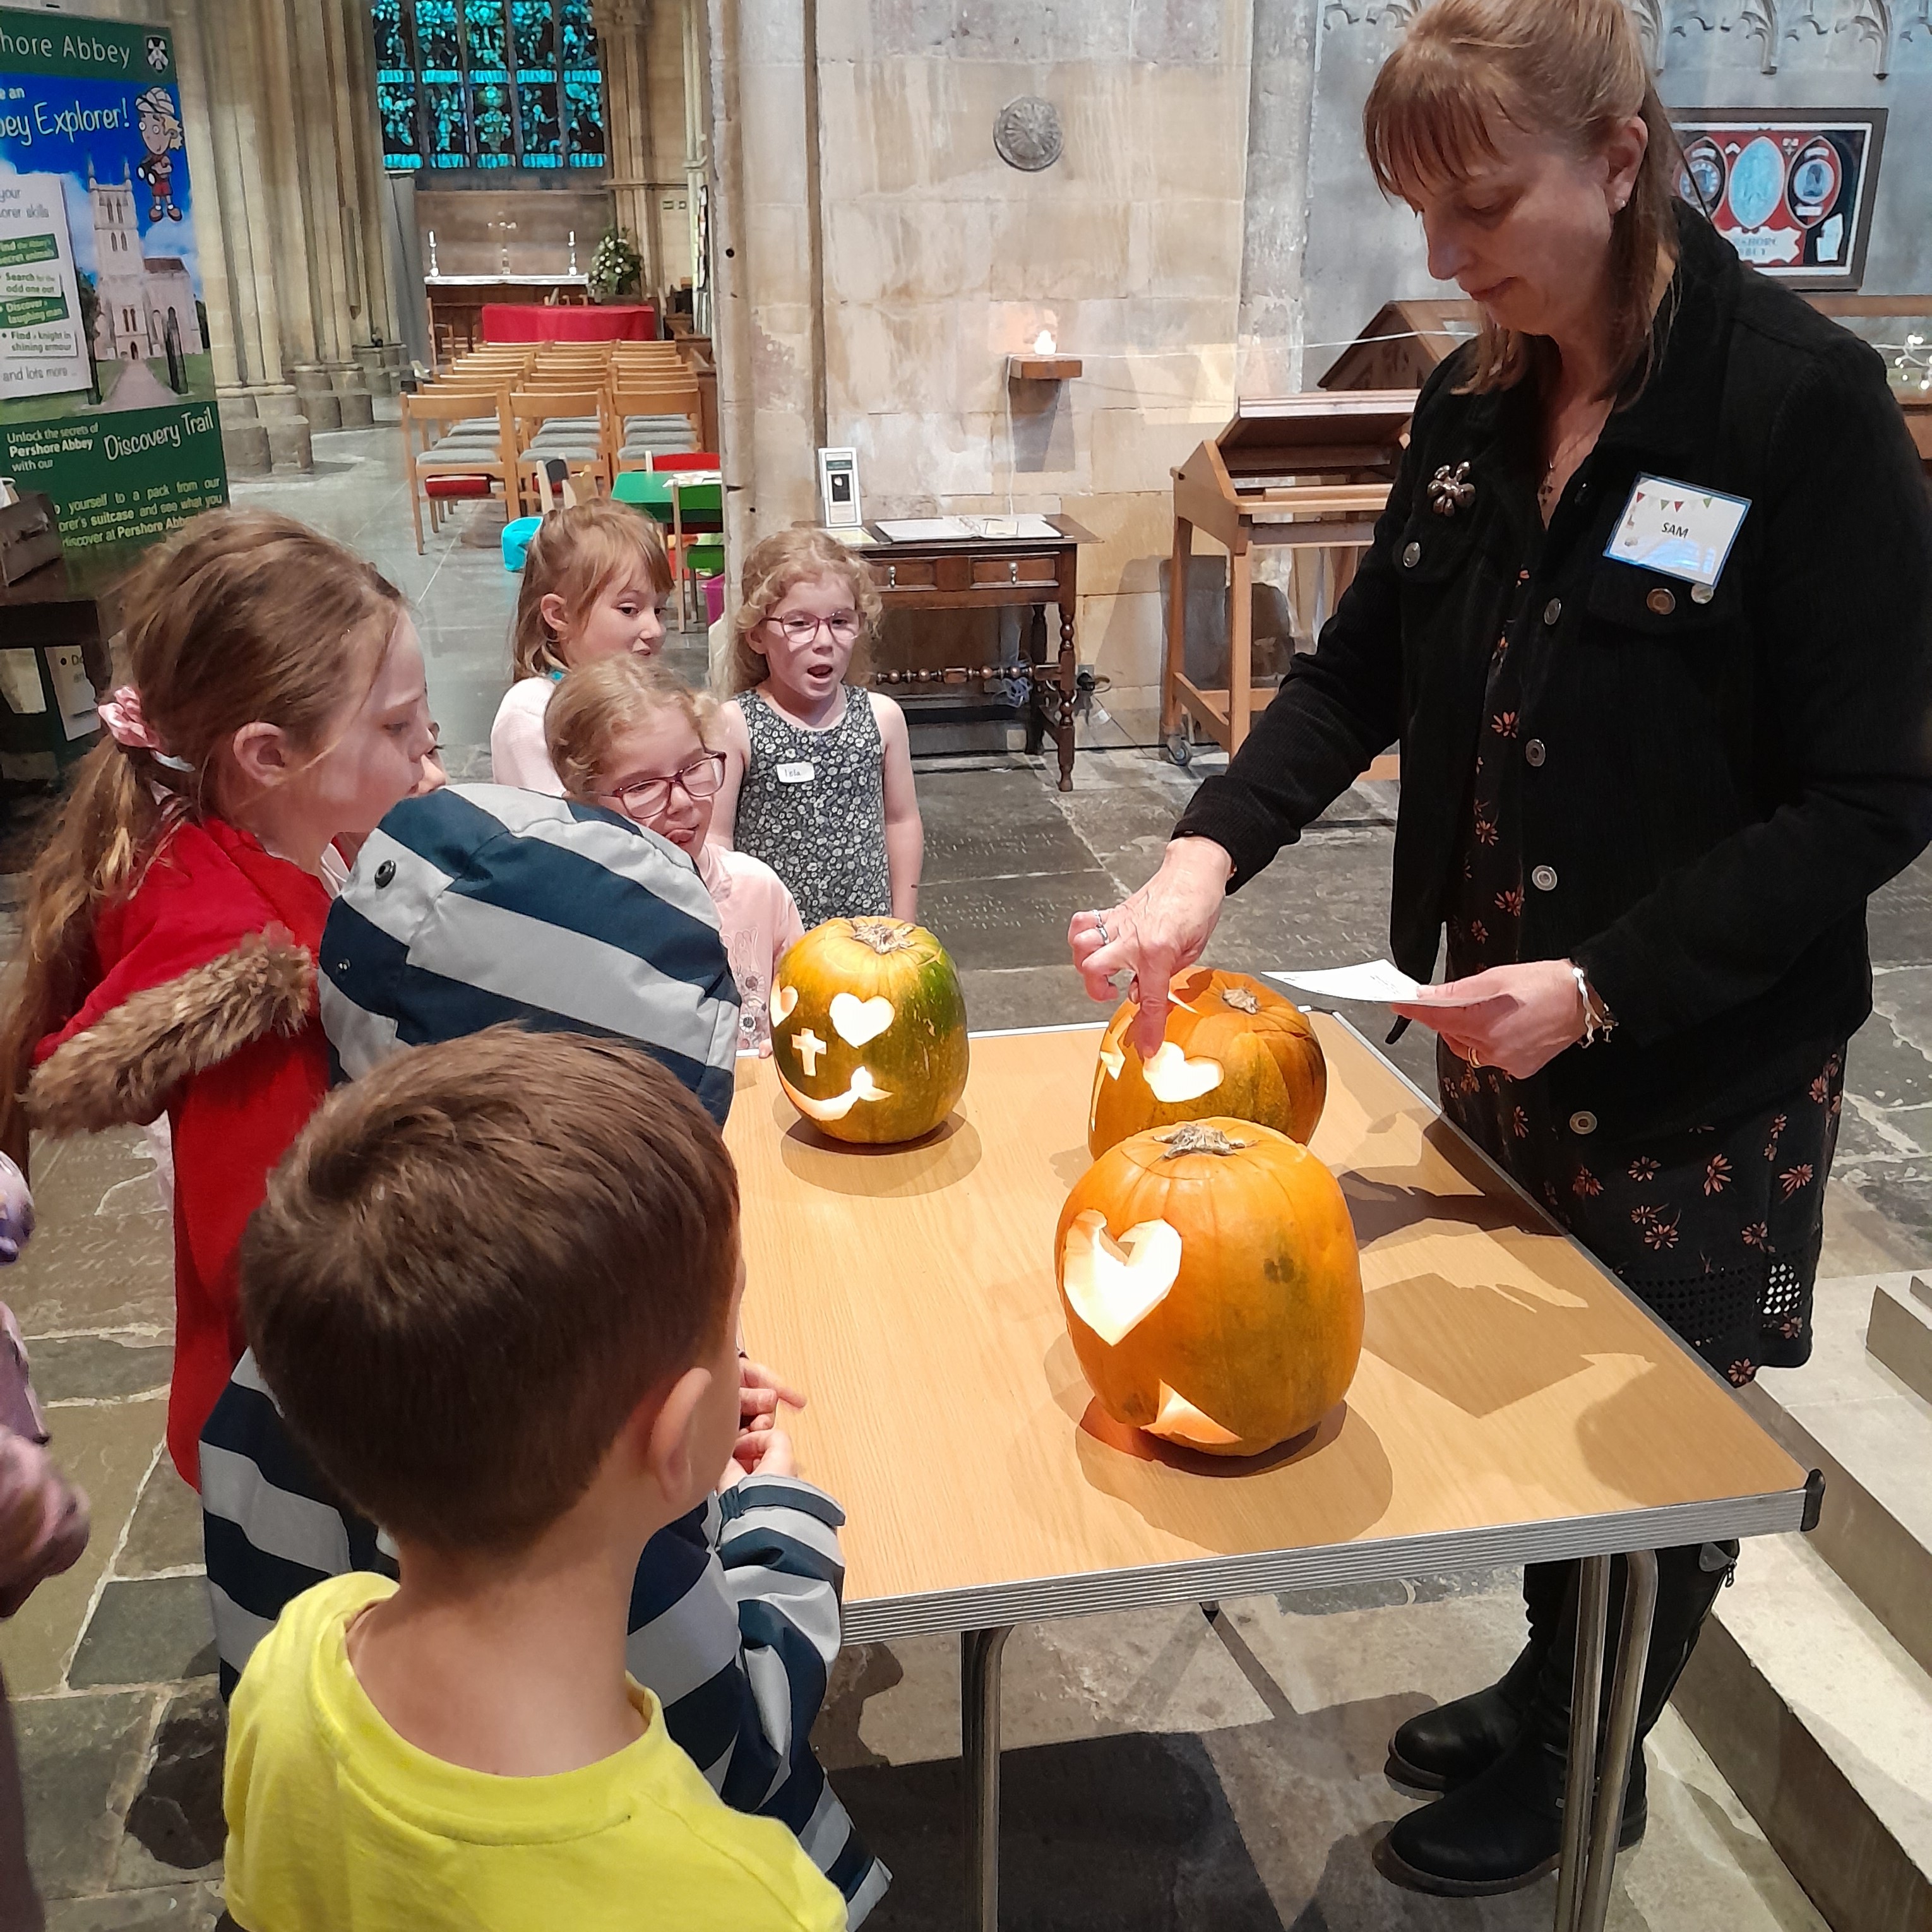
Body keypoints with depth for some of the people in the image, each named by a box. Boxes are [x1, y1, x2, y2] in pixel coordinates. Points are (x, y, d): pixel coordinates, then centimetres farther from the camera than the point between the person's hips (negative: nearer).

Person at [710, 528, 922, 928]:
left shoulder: (882, 717, -1)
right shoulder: (735, 725, -9)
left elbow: (901, 822, 7)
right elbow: (715, 838, -7)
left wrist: (903, 927, 6)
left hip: (870, 930, 3)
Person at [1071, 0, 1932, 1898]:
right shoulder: (1474, 404, 1)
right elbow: (1364, 670, 9)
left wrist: (1603, 988, -22)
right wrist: (1209, 853, -7)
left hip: (1705, 1071, -5)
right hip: (1496, 1032, 6)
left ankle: (1583, 1773, 38)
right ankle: (1544, 1687, 46)